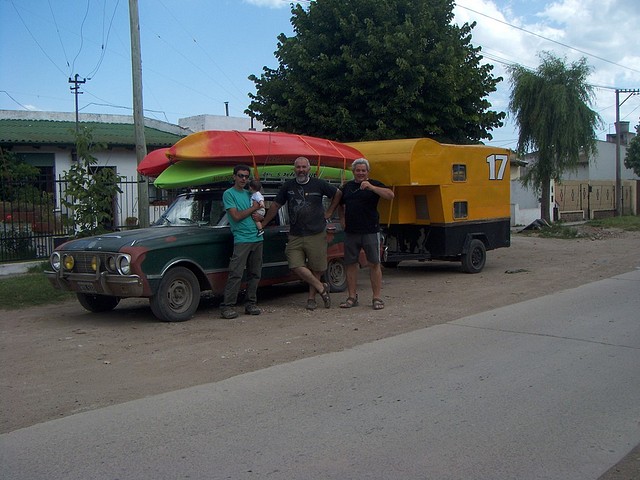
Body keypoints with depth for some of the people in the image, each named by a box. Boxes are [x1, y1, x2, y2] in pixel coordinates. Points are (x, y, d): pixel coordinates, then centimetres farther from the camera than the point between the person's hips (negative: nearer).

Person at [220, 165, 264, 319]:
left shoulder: (249, 194, 17)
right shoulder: (229, 194, -1)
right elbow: (236, 216, -11)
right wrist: (253, 208, -3)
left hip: (257, 238, 7)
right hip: (241, 239, -6)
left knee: (255, 274, 8)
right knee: (236, 274, -12)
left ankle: (251, 304, 15)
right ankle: (227, 306, -10)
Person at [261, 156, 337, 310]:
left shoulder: (319, 184, 0)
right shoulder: (288, 186, 6)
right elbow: (275, 206, 13)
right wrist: (263, 224, 14)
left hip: (316, 234, -2)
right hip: (295, 236, 2)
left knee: (316, 268, 3)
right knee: (296, 266, -11)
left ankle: (311, 298, 19)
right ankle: (322, 288, 5)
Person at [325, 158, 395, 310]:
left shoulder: (374, 184, 1)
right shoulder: (347, 186, 14)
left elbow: (390, 195, -16)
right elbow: (339, 203, 28)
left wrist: (371, 187, -24)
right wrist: (342, 219, 13)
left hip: (370, 231, -4)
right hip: (350, 232, 4)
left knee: (374, 264, -2)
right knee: (351, 264, 6)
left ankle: (377, 297, 3)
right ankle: (352, 296, 15)